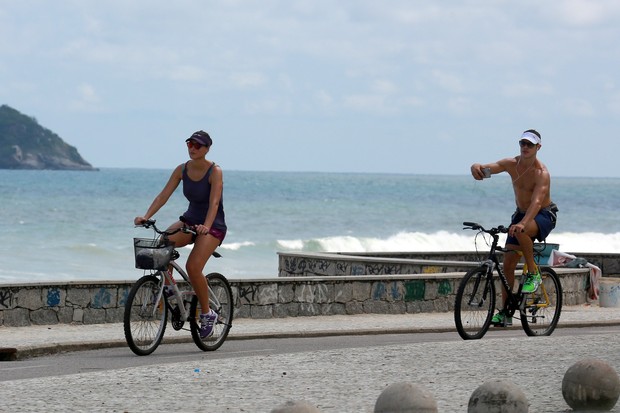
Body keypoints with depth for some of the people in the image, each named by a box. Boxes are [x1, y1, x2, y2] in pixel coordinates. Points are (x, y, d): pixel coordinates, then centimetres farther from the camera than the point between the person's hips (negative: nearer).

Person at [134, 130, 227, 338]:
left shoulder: (214, 171, -17)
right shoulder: (182, 170, -2)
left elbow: (214, 202, -28)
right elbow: (163, 195, -7)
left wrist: (206, 226, -46)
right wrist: (146, 216, -22)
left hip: (213, 225, -5)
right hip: (190, 220, 5)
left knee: (193, 266, -25)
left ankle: (207, 313, -8)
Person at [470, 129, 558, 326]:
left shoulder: (542, 173, -25)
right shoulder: (512, 164, -8)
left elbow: (537, 201, -38)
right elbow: (489, 168, -16)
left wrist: (522, 223, -55)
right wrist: (477, 167, -43)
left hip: (544, 215, -6)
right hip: (522, 214, 6)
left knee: (521, 232, -40)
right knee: (508, 263, -1)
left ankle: (533, 273, -20)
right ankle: (505, 312, 6)